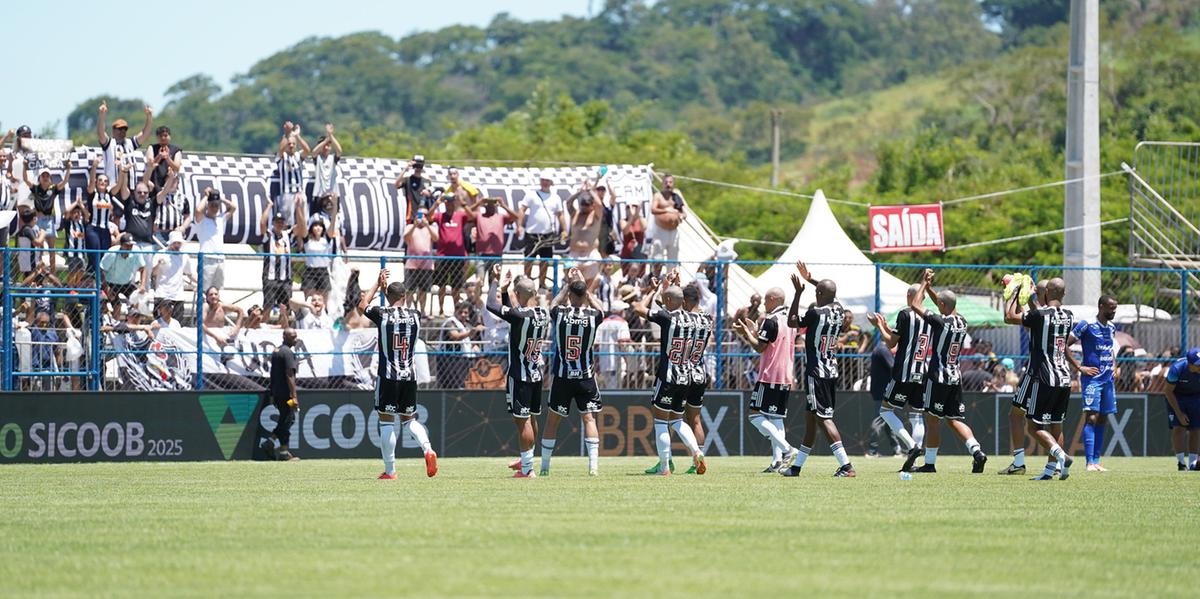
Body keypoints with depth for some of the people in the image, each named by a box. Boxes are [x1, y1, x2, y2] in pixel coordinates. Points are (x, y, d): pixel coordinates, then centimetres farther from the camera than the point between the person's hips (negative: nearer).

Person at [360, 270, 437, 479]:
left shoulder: (382, 314, -7)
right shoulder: (415, 316, 2)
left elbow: (362, 305, 15)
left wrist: (378, 284, 25)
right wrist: (386, 287, 31)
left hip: (388, 376, -4)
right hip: (409, 376, 4)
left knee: (386, 422, 1)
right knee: (409, 419, 17)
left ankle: (389, 471, 1)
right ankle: (428, 450, -8)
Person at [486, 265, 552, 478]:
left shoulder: (520, 315, -21)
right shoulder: (544, 314, 4)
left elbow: (492, 305, -19)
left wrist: (495, 281, -6)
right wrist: (504, 291, 17)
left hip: (520, 376, -8)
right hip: (537, 373, 8)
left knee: (522, 420, -3)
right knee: (531, 418, 19)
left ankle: (527, 468, -1)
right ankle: (526, 459, 33)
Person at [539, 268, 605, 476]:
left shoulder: (560, 314, -8)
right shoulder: (593, 316, -8)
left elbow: (553, 304, 18)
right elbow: (598, 306, 18)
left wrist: (567, 284, 27)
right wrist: (584, 284, 25)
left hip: (562, 376, 0)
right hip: (586, 377, 0)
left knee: (552, 419, 10)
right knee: (589, 418, 4)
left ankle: (545, 466, 13)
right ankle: (593, 465, -8)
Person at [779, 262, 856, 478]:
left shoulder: (816, 313, -15)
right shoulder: (838, 310, 6)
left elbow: (792, 322, 2)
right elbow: (831, 292, 30)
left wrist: (798, 293, 7)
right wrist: (810, 279, 38)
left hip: (816, 373, -8)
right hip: (832, 371, 8)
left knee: (824, 418, -11)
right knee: (810, 418, 15)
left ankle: (846, 466, -21)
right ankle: (797, 466, 24)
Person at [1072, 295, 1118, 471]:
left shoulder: (1111, 328, 13)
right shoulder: (1086, 325, -10)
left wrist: (1114, 364, 14)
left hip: (1108, 379, 8)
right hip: (1092, 378, -8)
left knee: (1102, 420, 8)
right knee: (1091, 418, -14)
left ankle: (1096, 461, 11)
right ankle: (1090, 462, -18)